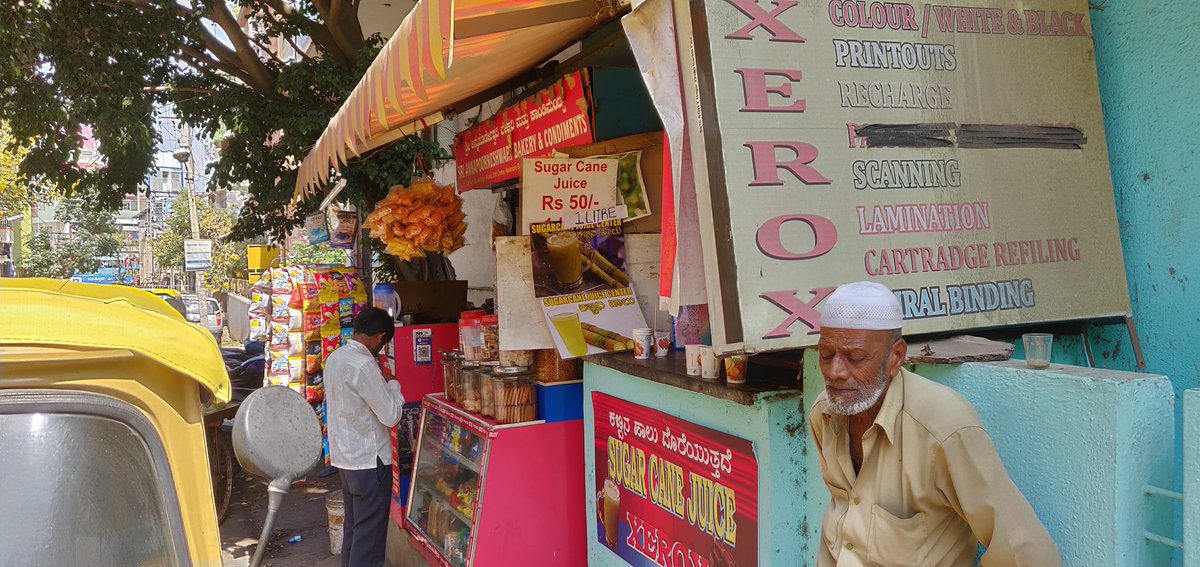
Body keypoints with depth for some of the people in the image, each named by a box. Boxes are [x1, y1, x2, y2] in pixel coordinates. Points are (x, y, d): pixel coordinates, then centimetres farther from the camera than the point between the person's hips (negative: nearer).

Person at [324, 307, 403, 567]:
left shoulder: (335, 358, 5)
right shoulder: (363, 365, -23)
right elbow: (391, 416, -20)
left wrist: (379, 381, 12)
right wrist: (392, 384, -6)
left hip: (344, 456, 9)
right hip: (369, 460, -9)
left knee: (353, 526, 19)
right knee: (370, 535, 1)